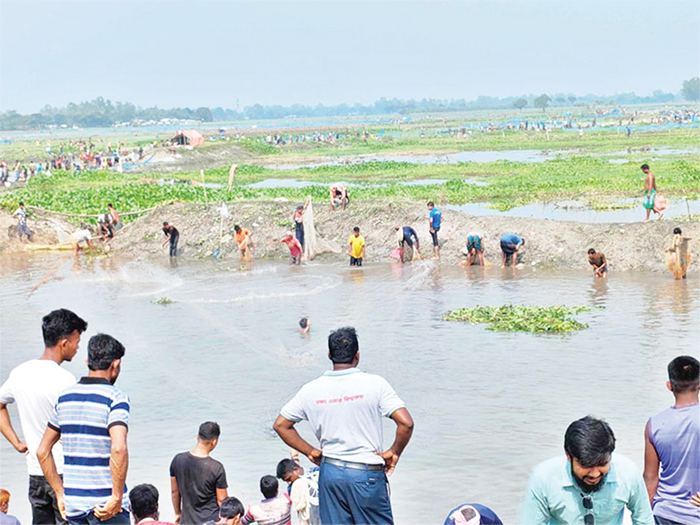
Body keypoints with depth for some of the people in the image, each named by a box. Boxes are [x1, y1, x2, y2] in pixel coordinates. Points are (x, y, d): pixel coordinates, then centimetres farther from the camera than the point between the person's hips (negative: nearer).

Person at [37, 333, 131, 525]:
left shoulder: (64, 398, 9)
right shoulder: (115, 398, -11)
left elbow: (42, 451, 11)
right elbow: (118, 448, -26)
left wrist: (60, 494, 13)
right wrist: (117, 497, -19)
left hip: (73, 502, 6)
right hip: (105, 503, -6)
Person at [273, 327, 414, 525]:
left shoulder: (311, 390, 0)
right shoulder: (374, 384, -11)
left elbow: (281, 425, 8)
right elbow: (406, 423, -18)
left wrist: (311, 452, 11)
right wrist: (394, 453, -3)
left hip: (330, 472, 3)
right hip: (367, 475, -3)